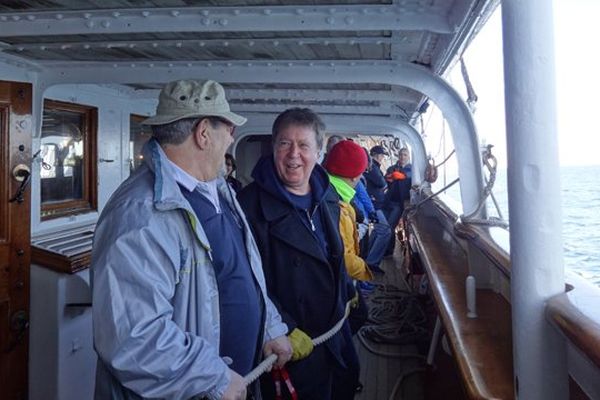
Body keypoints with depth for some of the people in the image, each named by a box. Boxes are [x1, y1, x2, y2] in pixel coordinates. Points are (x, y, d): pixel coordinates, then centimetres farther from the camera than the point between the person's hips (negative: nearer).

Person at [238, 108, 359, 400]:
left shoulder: (326, 196, 3)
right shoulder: (252, 203, -22)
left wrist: (347, 292, 22)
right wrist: (285, 330, -25)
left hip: (335, 326, 8)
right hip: (293, 343, -7)